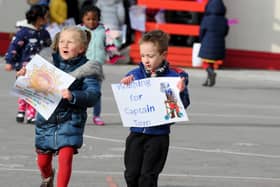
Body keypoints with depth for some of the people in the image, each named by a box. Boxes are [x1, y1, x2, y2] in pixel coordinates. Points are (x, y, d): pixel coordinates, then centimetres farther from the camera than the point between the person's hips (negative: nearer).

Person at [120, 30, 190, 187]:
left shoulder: (174, 77, -9)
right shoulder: (134, 75, 1)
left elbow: (183, 105, -8)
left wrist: (180, 92, -27)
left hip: (159, 135, -4)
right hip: (136, 133, 4)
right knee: (131, 174, 9)